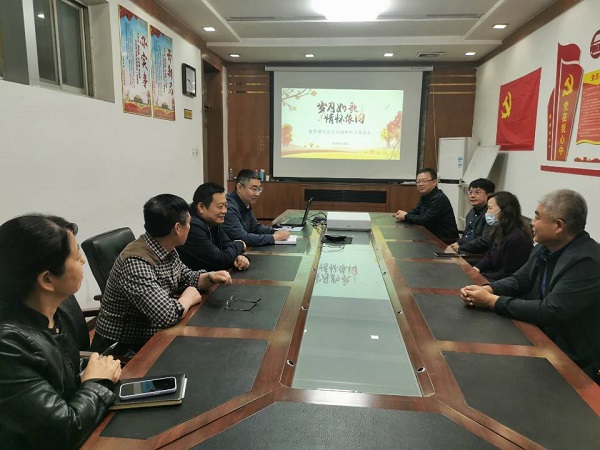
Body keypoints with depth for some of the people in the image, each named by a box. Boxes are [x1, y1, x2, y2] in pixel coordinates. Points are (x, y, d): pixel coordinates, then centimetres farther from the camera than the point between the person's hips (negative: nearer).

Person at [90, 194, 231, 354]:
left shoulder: (167, 250, -2)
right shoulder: (136, 262, -29)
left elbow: (186, 277, 15)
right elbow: (168, 315, -34)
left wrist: (210, 277, -5)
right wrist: (189, 297, -14)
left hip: (150, 334, 7)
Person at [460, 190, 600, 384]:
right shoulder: (544, 248, 0)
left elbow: (549, 312, -30)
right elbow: (520, 280, 8)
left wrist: (492, 301, -22)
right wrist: (486, 289, -13)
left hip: (572, 360, -7)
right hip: (540, 339, 7)